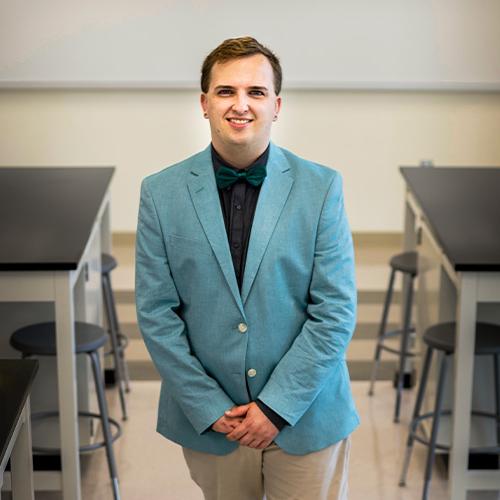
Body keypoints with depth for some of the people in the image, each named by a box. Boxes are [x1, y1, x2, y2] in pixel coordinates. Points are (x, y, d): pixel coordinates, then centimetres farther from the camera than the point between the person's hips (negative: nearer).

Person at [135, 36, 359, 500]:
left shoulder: (321, 188, -7)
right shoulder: (161, 192, -3)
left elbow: (336, 311, -8)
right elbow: (155, 313, -3)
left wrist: (277, 406, -12)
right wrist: (208, 407, -8)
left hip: (304, 414, -1)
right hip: (207, 422, 1)